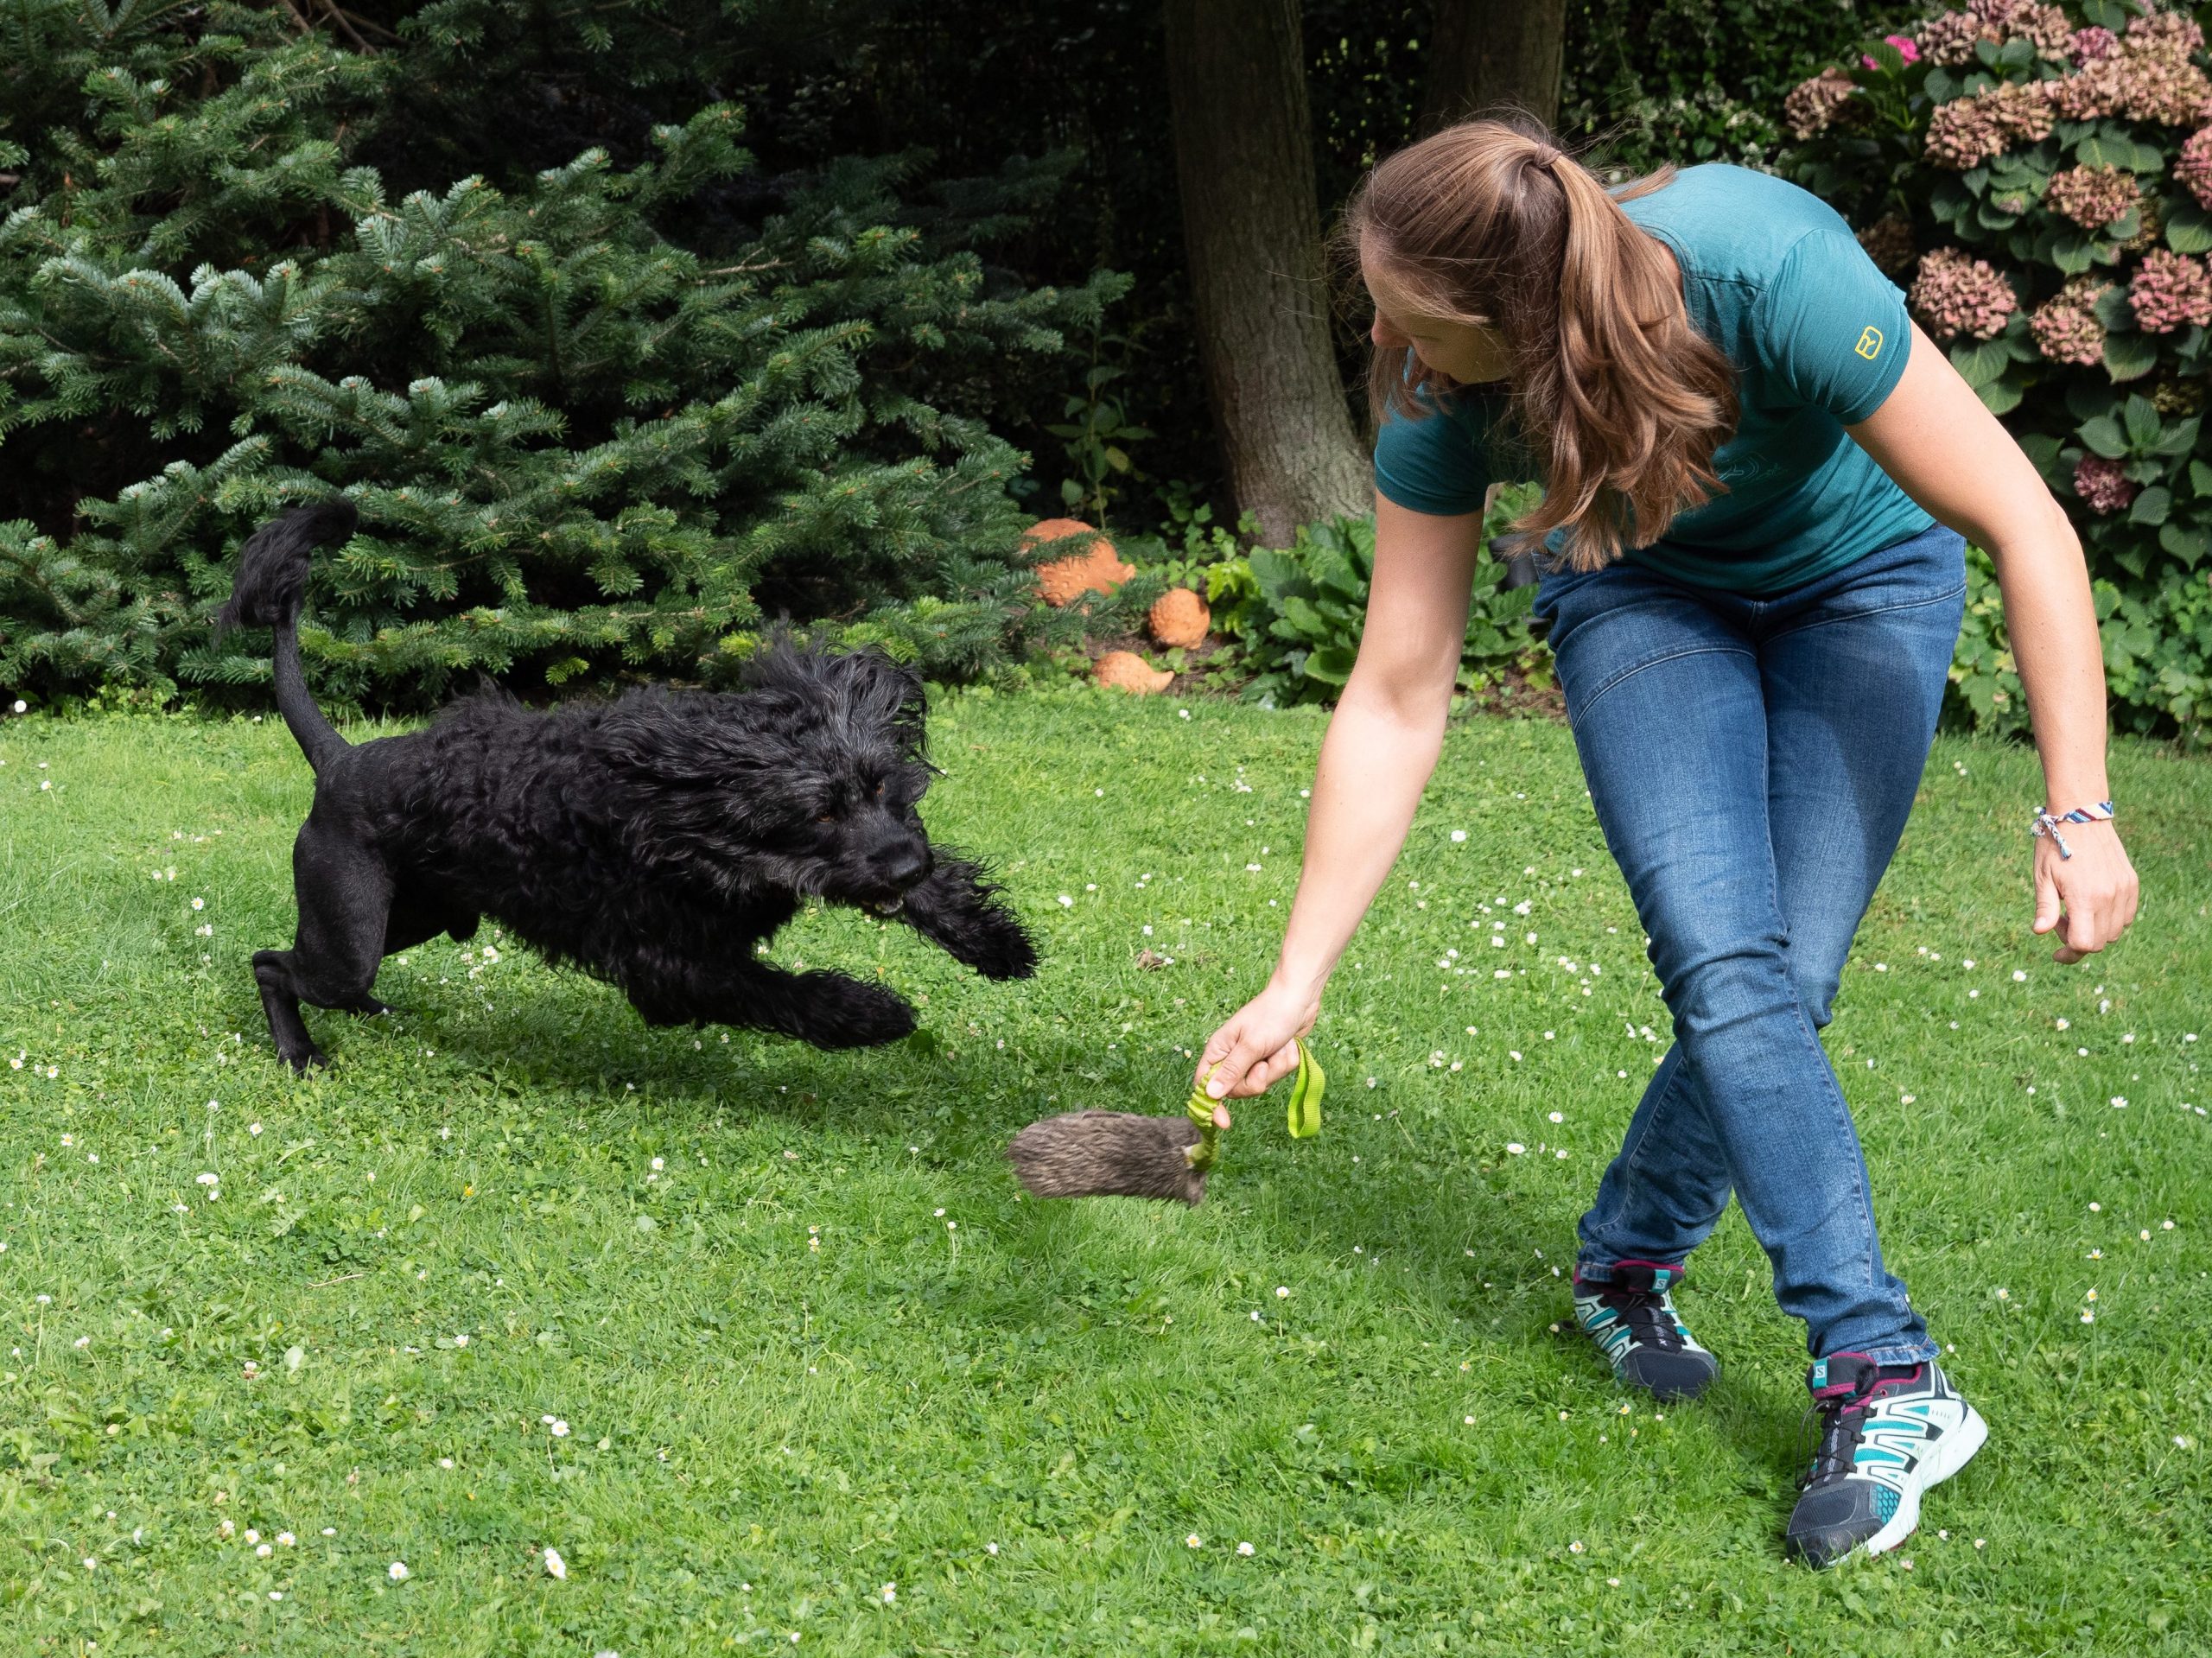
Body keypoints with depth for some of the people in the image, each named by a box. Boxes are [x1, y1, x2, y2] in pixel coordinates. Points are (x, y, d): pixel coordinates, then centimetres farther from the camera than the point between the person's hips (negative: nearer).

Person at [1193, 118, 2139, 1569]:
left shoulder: (1767, 273, -39)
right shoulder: (1440, 398, -26)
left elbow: (2026, 528, -30)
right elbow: (1394, 707, -17)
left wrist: (2079, 812, -32)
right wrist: (1295, 988, -18)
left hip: (1862, 574, -1)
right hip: (1646, 593, 2)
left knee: (1779, 986, -11)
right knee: (1727, 969, -19)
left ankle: (1627, 1261, 15)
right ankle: (1887, 1383, -16)